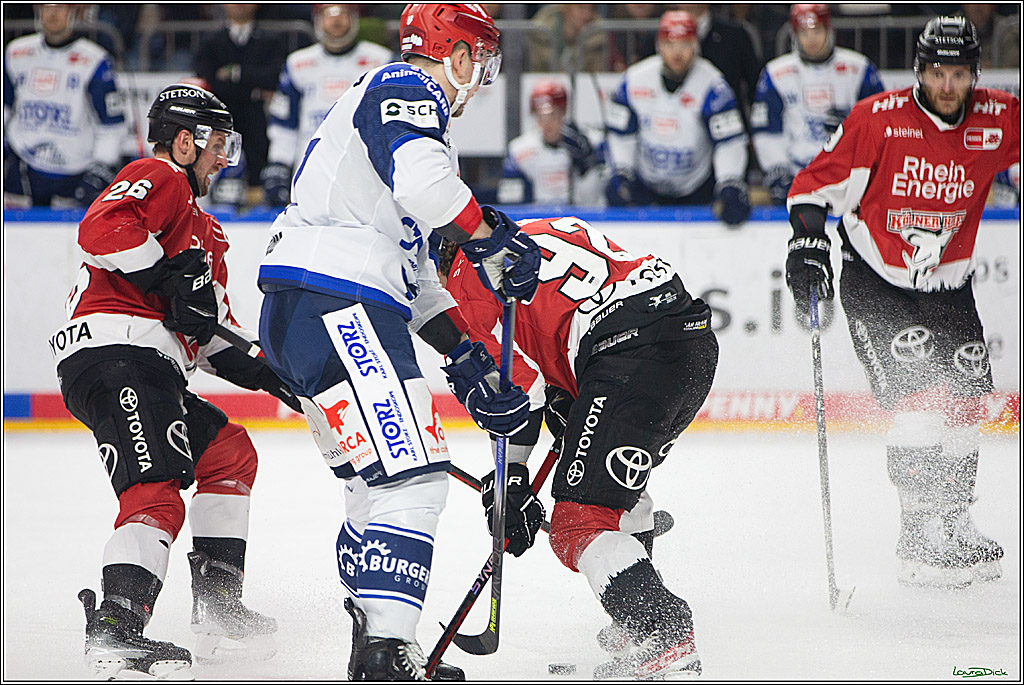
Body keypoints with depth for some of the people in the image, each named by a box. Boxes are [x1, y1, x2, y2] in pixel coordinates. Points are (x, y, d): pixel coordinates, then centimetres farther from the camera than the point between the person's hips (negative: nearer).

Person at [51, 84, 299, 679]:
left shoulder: (200, 228, 34)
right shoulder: (159, 179, 2)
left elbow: (209, 333, 32)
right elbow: (101, 229, -20)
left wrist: (260, 372, 17)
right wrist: (173, 280, -17)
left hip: (152, 370, 11)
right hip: (116, 355, -11)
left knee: (228, 452, 20)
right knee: (155, 491, -24)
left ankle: (218, 607, 18)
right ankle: (115, 629, -39)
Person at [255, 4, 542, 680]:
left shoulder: (403, 101, 30)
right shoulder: (408, 91, -2)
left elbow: (413, 268, 30)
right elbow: (423, 182, -24)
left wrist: (467, 358, 26)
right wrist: (492, 241, -7)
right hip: (336, 301, -11)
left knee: (376, 484, 18)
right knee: (412, 474, -17)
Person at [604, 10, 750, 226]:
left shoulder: (711, 85, -17)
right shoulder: (634, 80, -8)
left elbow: (730, 142, -19)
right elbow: (621, 134, 4)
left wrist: (730, 186, -32)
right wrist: (621, 175, -8)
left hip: (697, 191, -2)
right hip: (646, 182, 2)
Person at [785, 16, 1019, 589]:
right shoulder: (878, 119, -16)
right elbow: (816, 182, -9)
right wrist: (808, 242, -21)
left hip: (948, 285, 5)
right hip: (876, 285, -5)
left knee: (967, 399, 6)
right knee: (920, 395, -19)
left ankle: (957, 524, 25)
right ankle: (921, 540, -16)